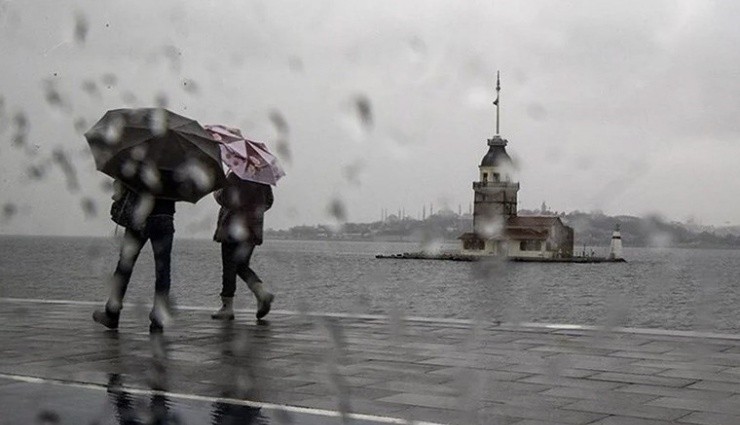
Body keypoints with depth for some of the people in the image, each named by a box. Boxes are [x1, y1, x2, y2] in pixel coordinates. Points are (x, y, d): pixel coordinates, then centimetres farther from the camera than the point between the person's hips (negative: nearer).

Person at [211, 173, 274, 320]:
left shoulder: (235, 175, -14)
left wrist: (216, 193, 4)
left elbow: (225, 199, -17)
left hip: (234, 226, -7)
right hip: (253, 229, 7)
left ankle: (227, 307, 5)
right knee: (242, 266, 18)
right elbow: (269, 201, 12)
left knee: (229, 267, 1)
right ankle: (262, 293, -3)